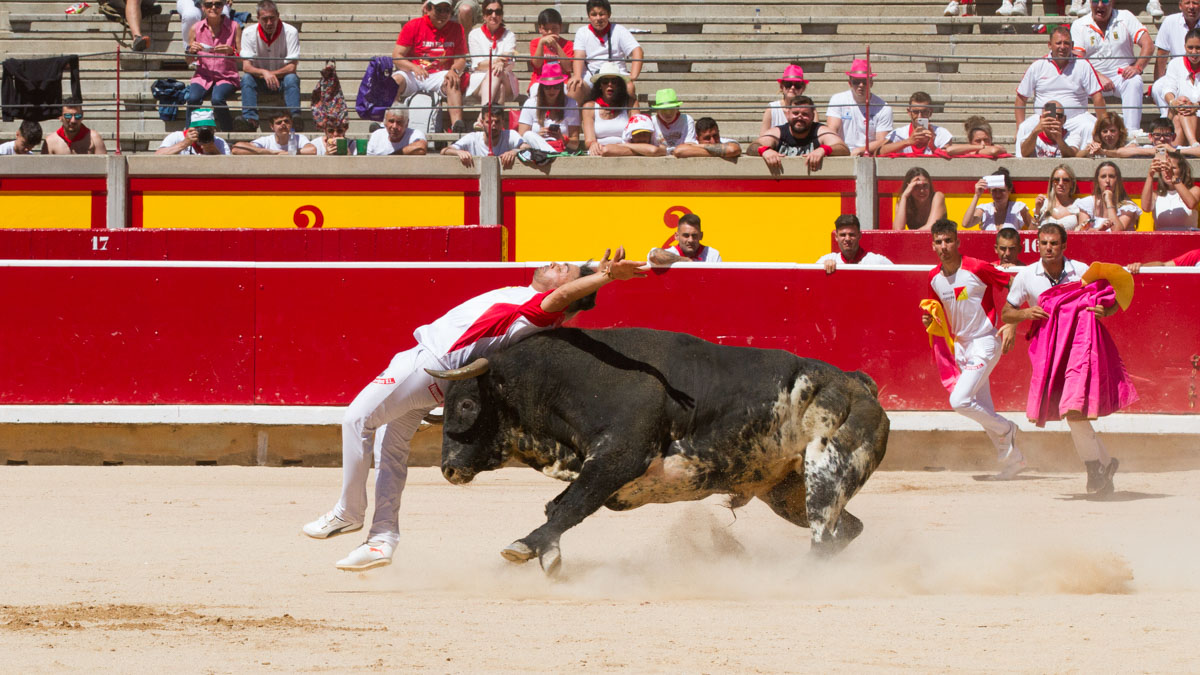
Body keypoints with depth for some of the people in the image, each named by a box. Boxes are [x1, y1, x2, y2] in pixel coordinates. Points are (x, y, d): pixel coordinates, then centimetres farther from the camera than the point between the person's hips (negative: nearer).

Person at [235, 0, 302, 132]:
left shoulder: (290, 32, -14)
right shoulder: (249, 33, -11)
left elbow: (291, 68, -16)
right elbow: (246, 67, -17)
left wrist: (271, 74, -22)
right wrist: (264, 73, -35)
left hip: (281, 78, -1)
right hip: (259, 78, 1)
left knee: (292, 79, -33)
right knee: (246, 78, -29)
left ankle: (295, 117, -48)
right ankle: (250, 119, -43)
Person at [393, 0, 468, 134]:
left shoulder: (456, 29, 6)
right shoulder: (413, 26, -1)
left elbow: (461, 59, 3)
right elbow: (396, 57, -7)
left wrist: (454, 71, -22)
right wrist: (414, 67, -27)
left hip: (438, 75, 1)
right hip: (413, 75, -1)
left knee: (452, 82, -32)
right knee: (396, 80, -31)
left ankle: (457, 122, -48)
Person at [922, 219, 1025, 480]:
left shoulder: (977, 269, -17)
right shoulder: (934, 278, 3)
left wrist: (1011, 324, -17)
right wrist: (929, 320, -3)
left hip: (986, 342, -7)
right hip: (960, 345, 7)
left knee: (959, 401, -19)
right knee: (983, 412, 10)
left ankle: (1005, 430, 4)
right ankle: (1013, 459, 24)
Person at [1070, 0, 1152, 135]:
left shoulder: (1125, 18, 6)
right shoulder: (1079, 25, 4)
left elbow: (1148, 45, -2)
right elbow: (1078, 58, -8)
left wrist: (1137, 67, -20)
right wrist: (1099, 77, -24)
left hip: (1121, 75, 0)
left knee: (1135, 82, -33)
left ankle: (1132, 130, -40)